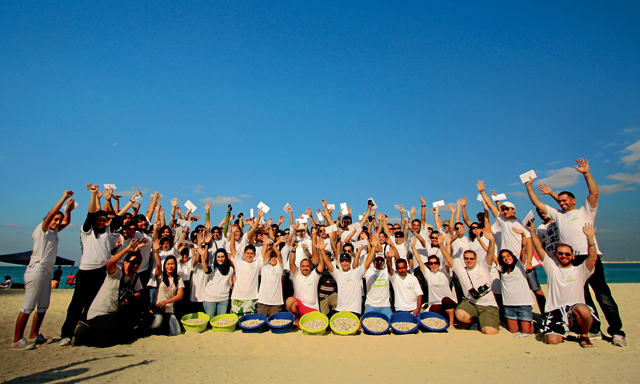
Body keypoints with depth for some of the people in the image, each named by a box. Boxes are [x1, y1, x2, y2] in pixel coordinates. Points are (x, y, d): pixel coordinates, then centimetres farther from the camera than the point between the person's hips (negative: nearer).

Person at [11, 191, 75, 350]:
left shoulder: (54, 232, 17)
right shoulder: (42, 229, -3)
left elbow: (66, 221, 23)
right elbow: (51, 213, -15)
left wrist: (68, 208, 7)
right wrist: (64, 197, -16)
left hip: (47, 271, 9)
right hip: (36, 269, -9)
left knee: (43, 305, 11)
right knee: (28, 306, -8)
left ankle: (33, 335, 18)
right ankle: (17, 340, -3)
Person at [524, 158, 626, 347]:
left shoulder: (585, 211, 13)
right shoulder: (558, 215, 22)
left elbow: (595, 193, -2)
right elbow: (537, 203, 21)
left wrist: (586, 173, -6)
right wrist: (529, 186, 17)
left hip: (590, 257, -4)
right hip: (571, 260, 4)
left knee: (603, 295, -7)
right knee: (582, 296, 7)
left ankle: (616, 331, -1)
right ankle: (594, 329, 15)